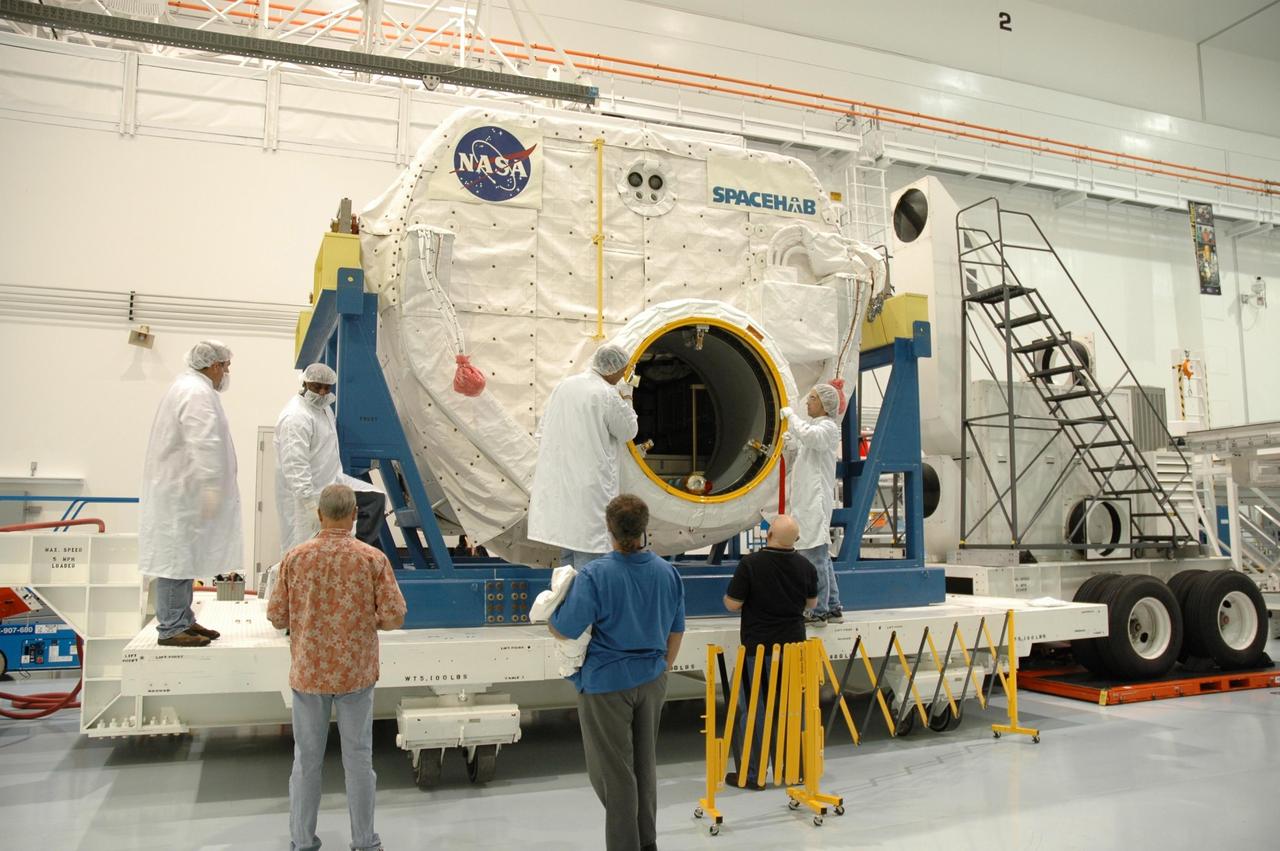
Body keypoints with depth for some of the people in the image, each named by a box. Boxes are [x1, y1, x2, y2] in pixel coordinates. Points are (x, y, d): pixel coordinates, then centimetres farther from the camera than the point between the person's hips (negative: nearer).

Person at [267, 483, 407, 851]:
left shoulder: (295, 557, -7)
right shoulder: (373, 559, -11)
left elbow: (276, 617, -2)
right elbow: (394, 618, -11)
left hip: (308, 673, 1)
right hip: (355, 674, -1)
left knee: (306, 759, 13)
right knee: (358, 758, 10)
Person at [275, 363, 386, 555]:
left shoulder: (324, 407, 9)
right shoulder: (296, 417, -22)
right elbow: (295, 467, -28)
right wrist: (310, 504, -29)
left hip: (332, 481, 9)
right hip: (307, 493, -9)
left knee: (375, 498, 2)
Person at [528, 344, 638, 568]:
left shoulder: (564, 385, 7)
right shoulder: (608, 395, -14)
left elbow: (542, 430, 12)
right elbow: (629, 431, 0)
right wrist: (626, 400, 13)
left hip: (556, 480, 7)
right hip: (589, 484, -7)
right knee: (589, 549, -1)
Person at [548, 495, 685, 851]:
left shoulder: (595, 575, -21)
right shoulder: (668, 572, -2)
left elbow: (564, 630, -20)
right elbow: (676, 631, 8)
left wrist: (549, 611, 1)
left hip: (606, 684, -6)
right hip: (651, 680, 6)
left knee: (612, 771, 7)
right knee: (645, 764, 19)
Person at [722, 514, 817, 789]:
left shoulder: (750, 564, -17)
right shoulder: (806, 566, -1)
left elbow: (733, 604, -13)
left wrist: (727, 596, 9)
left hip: (757, 648, -4)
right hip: (794, 645, 4)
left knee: (754, 709, 5)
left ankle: (753, 774, 11)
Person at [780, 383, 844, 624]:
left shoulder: (828, 427, -8)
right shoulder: (813, 426, 21)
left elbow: (809, 436, -30)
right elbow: (798, 457, 28)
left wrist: (791, 416, -16)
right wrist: (790, 446, 9)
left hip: (816, 500, -10)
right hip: (805, 500, 10)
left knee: (815, 554, -8)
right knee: (821, 556, 13)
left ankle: (818, 611, -3)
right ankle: (833, 608, 21)